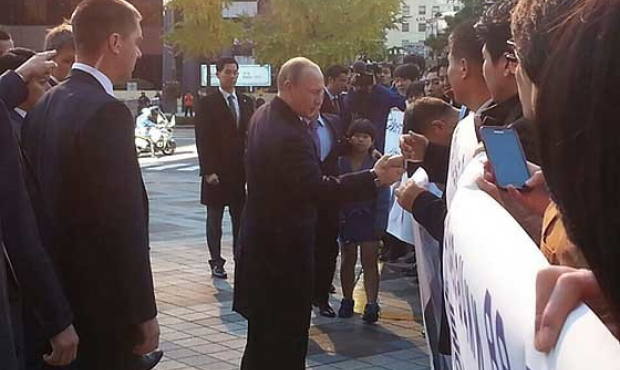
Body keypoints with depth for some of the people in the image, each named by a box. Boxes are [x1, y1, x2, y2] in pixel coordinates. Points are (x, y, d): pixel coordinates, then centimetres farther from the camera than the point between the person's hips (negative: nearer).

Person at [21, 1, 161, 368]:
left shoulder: (43, 108, 7)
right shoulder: (107, 111, -19)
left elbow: (42, 202, 12)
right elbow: (126, 223, -21)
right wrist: (144, 313, -15)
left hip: (61, 291, 8)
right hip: (104, 301, -8)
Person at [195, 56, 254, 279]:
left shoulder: (246, 103, 10)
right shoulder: (208, 104, -3)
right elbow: (202, 140, -7)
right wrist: (208, 171, -13)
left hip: (242, 172, 4)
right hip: (217, 173, -3)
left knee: (241, 219, 5)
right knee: (215, 219, 7)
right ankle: (216, 263, 15)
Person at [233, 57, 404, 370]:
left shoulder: (264, 115, 6)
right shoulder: (289, 135, -26)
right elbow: (317, 189, -33)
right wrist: (374, 178, -35)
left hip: (265, 241, 10)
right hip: (283, 249, -10)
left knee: (264, 338, 20)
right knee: (285, 341, -2)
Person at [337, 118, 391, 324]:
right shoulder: (341, 163, -1)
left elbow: (383, 198, -7)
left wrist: (380, 226, -11)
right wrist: (338, 217, -11)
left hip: (369, 219, -2)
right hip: (347, 218, 2)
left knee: (370, 261, -2)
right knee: (348, 260, 13)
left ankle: (372, 304, -4)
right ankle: (347, 301, 24)